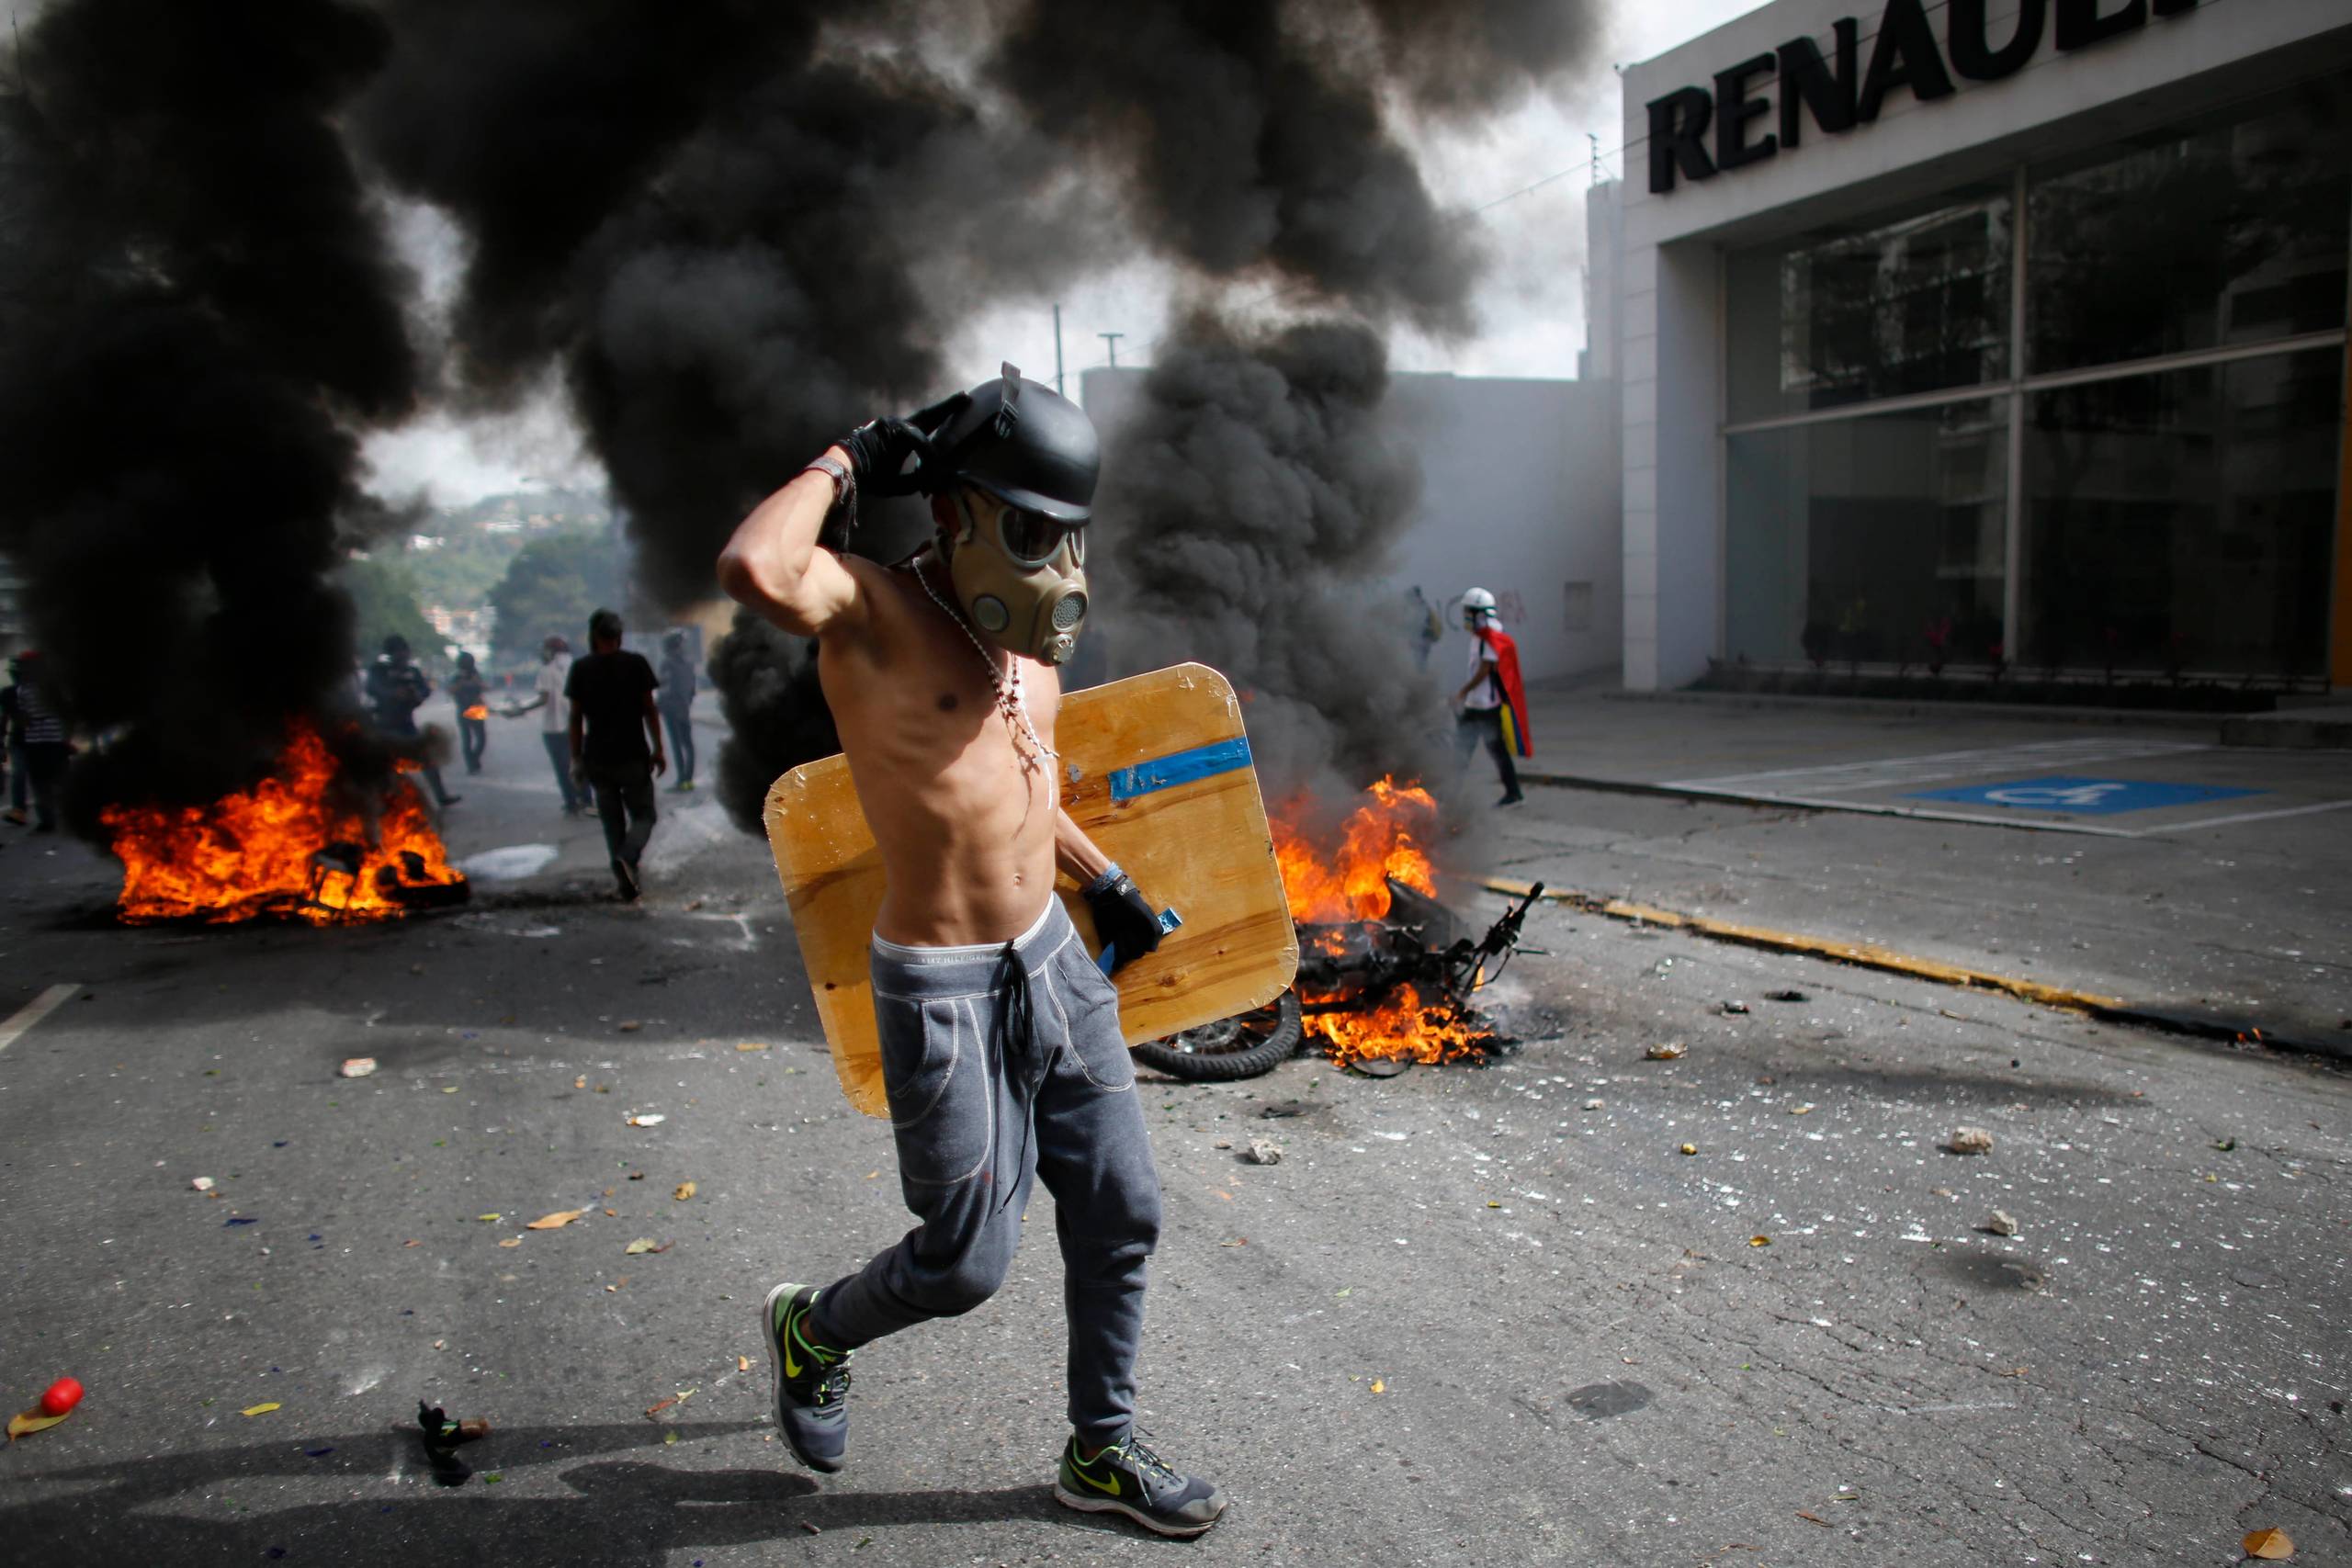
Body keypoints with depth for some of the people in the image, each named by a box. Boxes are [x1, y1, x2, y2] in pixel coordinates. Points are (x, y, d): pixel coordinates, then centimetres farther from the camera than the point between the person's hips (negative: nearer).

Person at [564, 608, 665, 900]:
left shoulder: (581, 669, 1)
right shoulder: (636, 663, -2)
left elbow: (576, 718, 2)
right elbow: (649, 710, -1)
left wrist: (576, 758, 9)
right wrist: (658, 750, 6)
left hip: (597, 759, 2)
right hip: (633, 756, -2)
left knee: (612, 822, 11)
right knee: (643, 816, 8)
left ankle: (626, 884, 8)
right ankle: (627, 858, -21)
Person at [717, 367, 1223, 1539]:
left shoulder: (1031, 636, 7)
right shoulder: (873, 612, -17)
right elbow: (754, 570, -41)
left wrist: (1103, 881, 28)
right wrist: (847, 463, -24)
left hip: (1052, 958, 8)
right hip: (944, 992, -7)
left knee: (1120, 1217, 14)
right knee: (965, 1265, 5)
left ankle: (1101, 1451, 35)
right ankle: (812, 1329, 38)